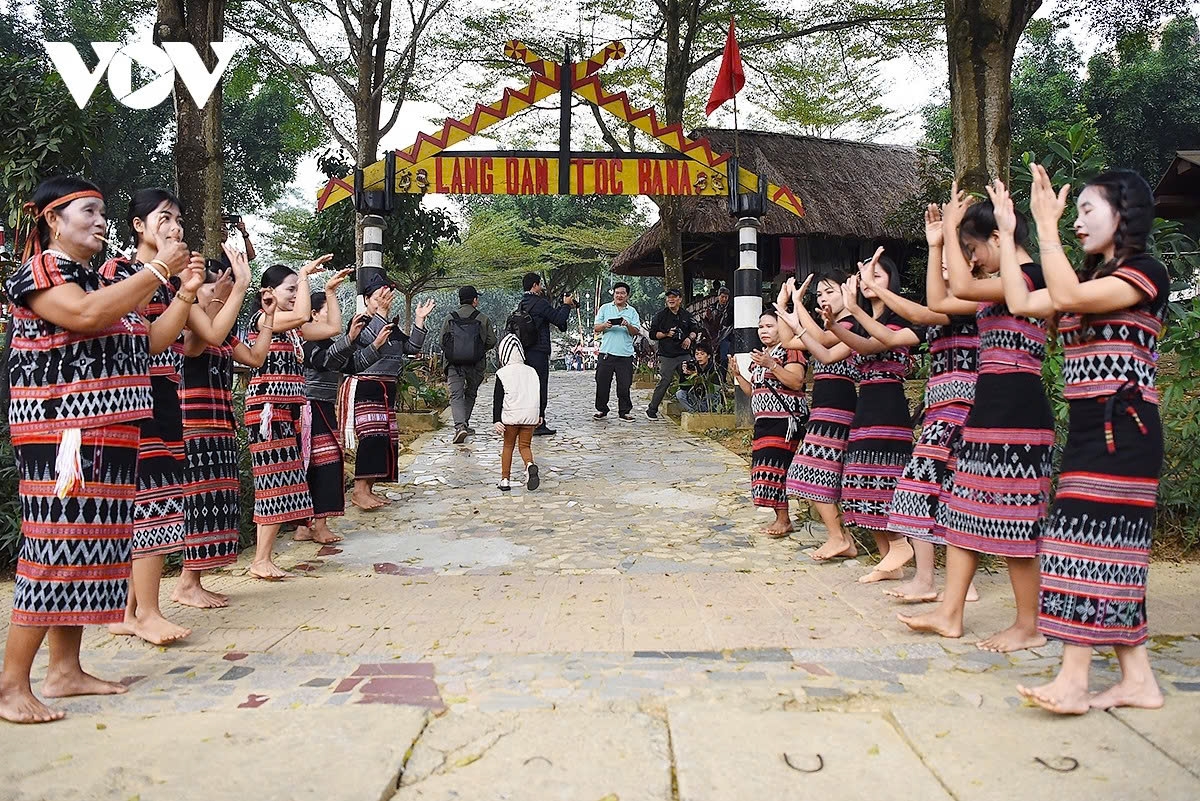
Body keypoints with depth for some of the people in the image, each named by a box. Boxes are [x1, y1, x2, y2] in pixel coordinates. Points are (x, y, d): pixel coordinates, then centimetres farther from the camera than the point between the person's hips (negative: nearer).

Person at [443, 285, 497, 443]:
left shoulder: (450, 318, 1)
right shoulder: (483, 319, -2)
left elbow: (442, 342, 2)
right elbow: (491, 342, -1)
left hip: (454, 364, 0)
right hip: (476, 364, 0)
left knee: (456, 395, -3)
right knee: (471, 393, 19)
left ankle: (460, 426, -22)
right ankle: (464, 424, 28)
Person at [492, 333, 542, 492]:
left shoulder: (502, 374, -3)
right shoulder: (531, 371, 10)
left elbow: (497, 399, -7)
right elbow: (539, 395, 15)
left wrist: (496, 420, -7)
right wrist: (539, 415, 25)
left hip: (511, 416, -3)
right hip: (530, 416, 3)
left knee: (508, 446, 12)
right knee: (525, 445, 11)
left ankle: (505, 480, 12)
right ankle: (530, 465, -20)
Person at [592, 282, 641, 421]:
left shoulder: (632, 311, 10)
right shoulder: (605, 308, 10)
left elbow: (636, 332, 3)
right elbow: (596, 328, 7)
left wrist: (628, 325, -16)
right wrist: (604, 325, -14)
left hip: (625, 354, 0)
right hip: (607, 352, 0)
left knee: (624, 385, 1)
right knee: (602, 383, 2)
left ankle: (624, 412, 10)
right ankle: (602, 410, 14)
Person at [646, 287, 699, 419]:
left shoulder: (687, 315, 13)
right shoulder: (661, 315, 5)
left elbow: (695, 329, 21)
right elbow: (652, 334, 3)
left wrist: (689, 338, 1)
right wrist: (667, 334, -10)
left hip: (684, 355, 3)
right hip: (667, 356, -3)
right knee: (664, 383, -7)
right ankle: (651, 409, 3)